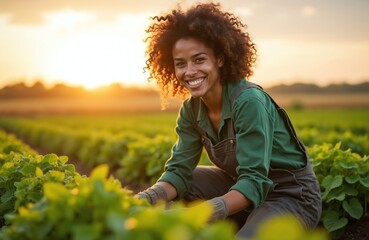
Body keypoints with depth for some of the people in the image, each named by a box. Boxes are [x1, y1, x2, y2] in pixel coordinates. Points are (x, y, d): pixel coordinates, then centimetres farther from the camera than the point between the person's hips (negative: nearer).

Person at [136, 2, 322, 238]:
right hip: (242, 186, 7)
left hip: (292, 196, -7)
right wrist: (146, 199, -28)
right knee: (170, 185, 0)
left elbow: (254, 180, -31)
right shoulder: (191, 109, -5)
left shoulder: (248, 101, -27)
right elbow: (179, 171, -8)